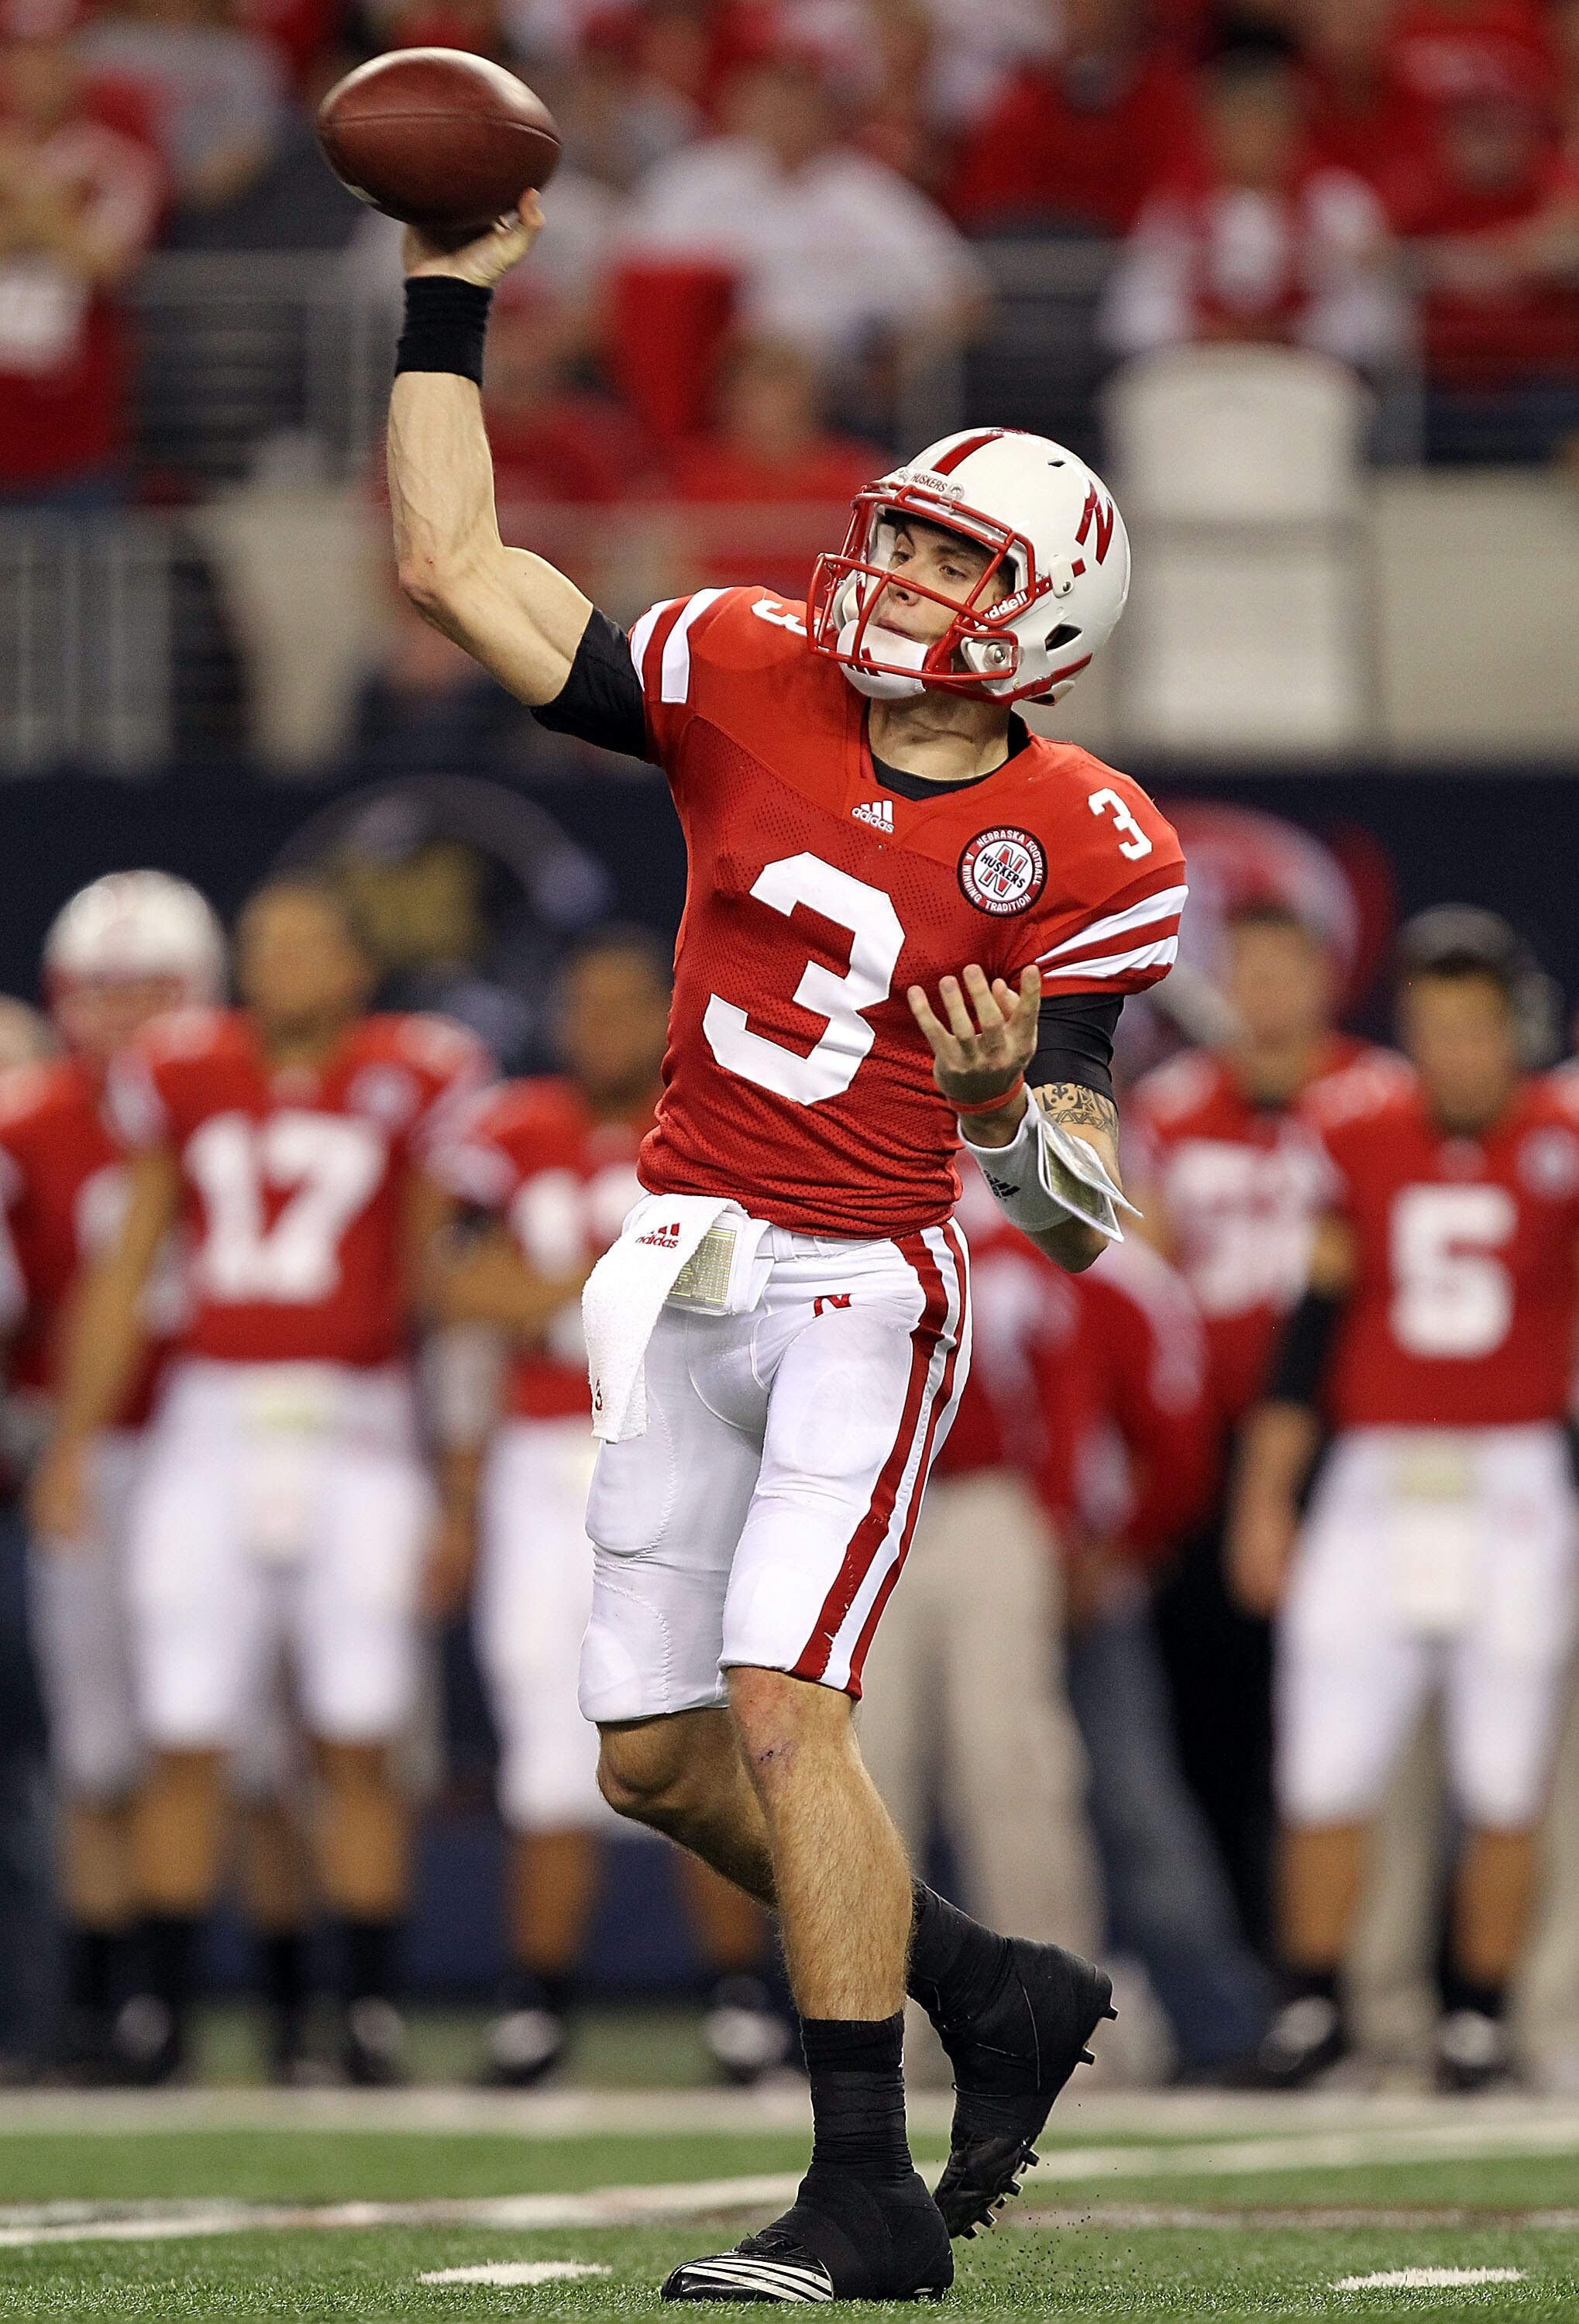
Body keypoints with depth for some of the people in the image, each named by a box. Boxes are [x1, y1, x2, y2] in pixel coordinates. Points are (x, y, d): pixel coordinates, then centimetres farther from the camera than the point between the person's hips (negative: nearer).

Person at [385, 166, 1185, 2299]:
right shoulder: (747, 679, 1)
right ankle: (998, 1995, 29)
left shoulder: (1082, 856, -9)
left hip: (866, 1290, -6)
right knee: (658, 1759, 9)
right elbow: (458, 572, 3)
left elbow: (1081, 1214, -9)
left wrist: (1005, 1101, -30)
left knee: (780, 1711, -17)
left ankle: (868, 2199, -12)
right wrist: (450, 308, 2)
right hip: (687, 1266, 6)